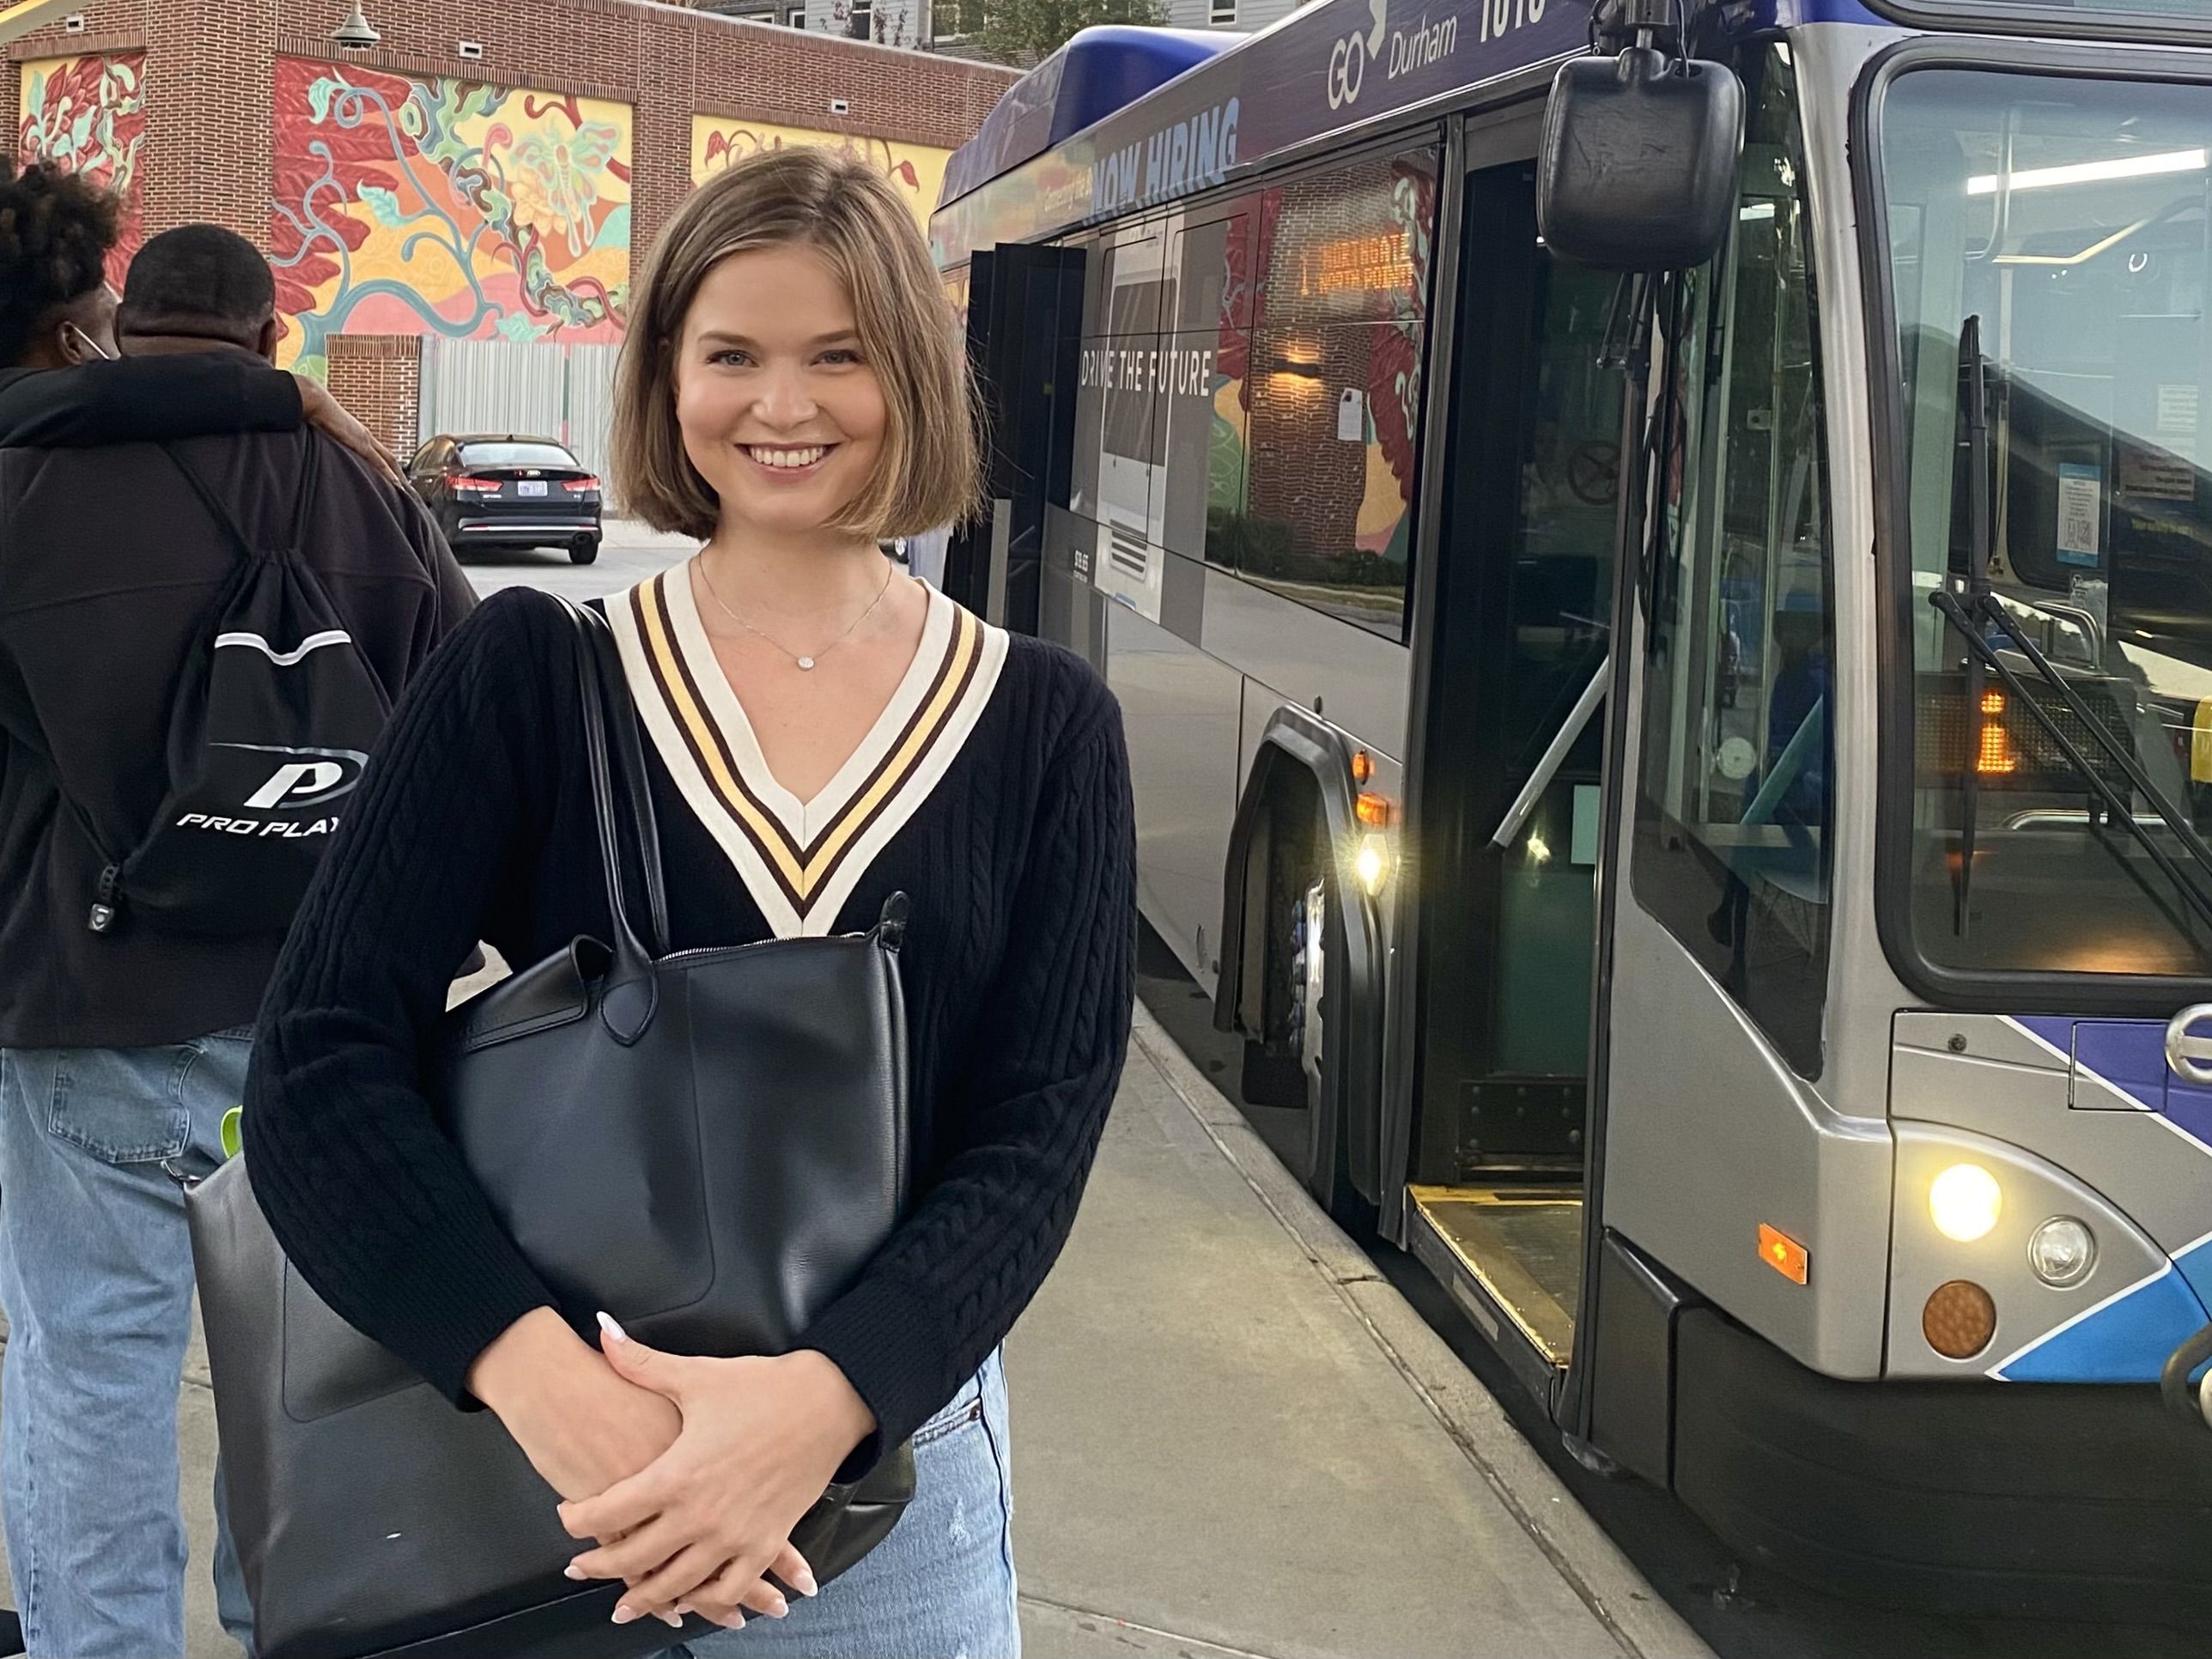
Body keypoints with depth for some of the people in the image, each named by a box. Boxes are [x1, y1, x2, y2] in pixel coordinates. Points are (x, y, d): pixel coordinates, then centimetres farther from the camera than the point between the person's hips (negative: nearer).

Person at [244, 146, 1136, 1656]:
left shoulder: (1044, 723, -1)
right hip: (543, 1473, 0)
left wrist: (826, 1397, -24)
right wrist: (546, 1375, -26)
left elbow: (1039, 1136, -7)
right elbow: (323, 1064, -11)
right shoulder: (528, 672, -4)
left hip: (895, 1481, 1)